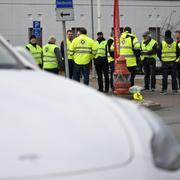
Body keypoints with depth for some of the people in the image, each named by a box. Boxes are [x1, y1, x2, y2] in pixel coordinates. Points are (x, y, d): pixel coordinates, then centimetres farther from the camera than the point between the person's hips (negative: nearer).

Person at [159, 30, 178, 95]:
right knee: (174, 77, 6)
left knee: (165, 77, 3)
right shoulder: (175, 43, 0)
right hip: (173, 62, 1)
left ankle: (164, 90, 2)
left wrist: (161, 59, 15)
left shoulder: (162, 43, -4)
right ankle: (174, 90, 6)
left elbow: (159, 53, -1)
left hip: (165, 62, -1)